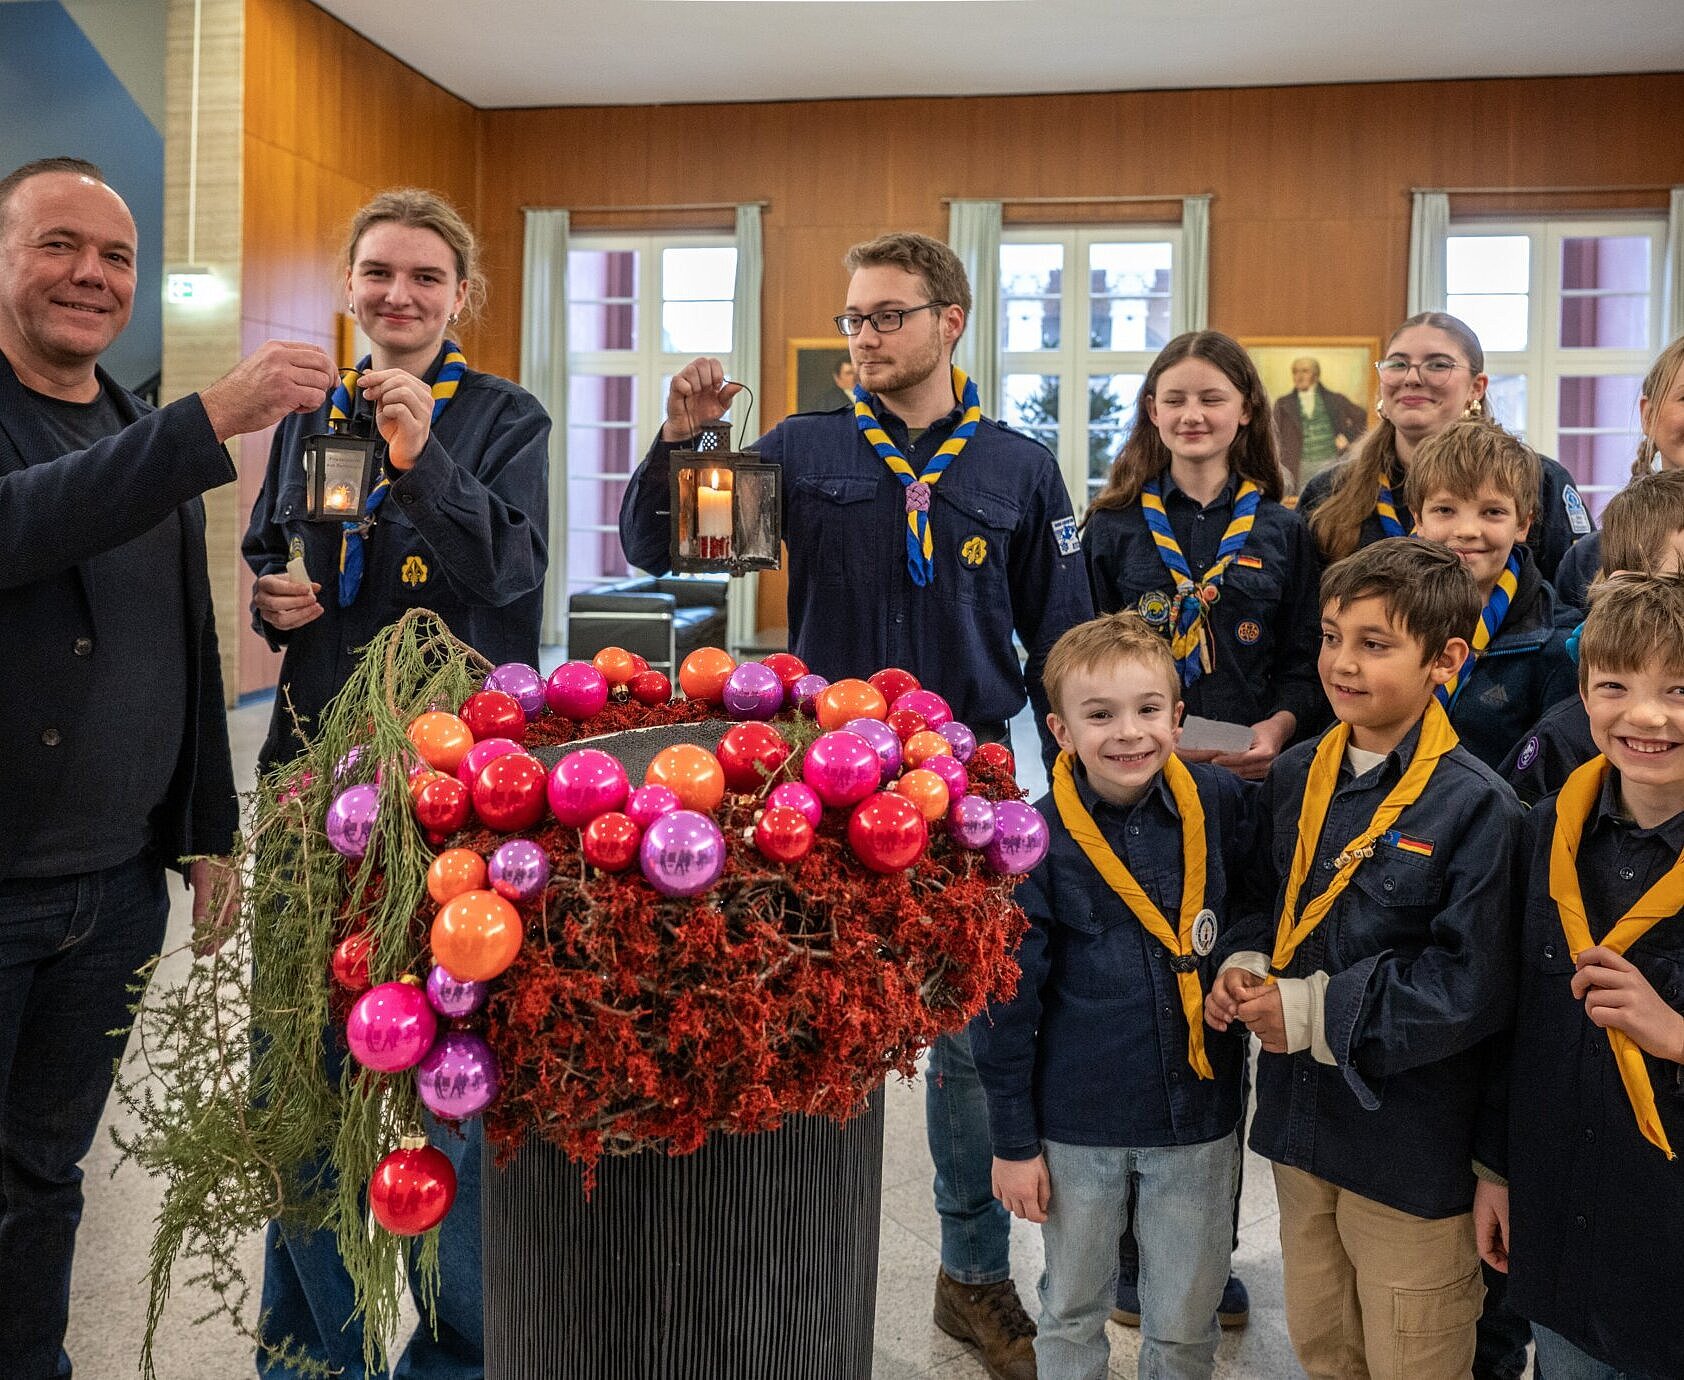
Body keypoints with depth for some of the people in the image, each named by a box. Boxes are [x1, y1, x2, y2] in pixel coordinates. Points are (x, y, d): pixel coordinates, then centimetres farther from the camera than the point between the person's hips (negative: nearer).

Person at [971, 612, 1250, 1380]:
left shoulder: (1220, 804, -9)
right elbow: (1005, 1001, -8)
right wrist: (1013, 1139, -4)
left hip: (1198, 1118, 2)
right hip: (1077, 1124, -1)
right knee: (1071, 1315, 19)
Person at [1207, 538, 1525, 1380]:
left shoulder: (1474, 807, -19)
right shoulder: (1296, 777, 2)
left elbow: (1472, 987, -21)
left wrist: (1321, 1013, -20)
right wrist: (1246, 967, -6)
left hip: (1413, 1148, -6)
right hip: (1301, 1121, 6)